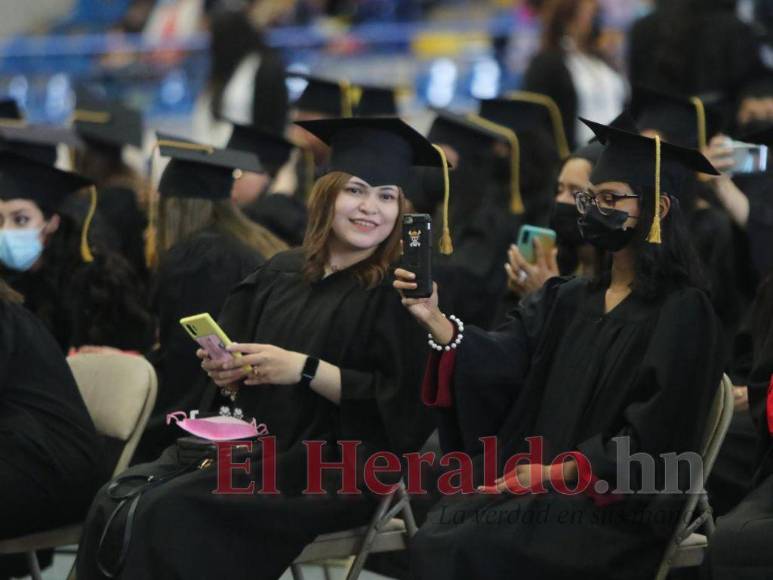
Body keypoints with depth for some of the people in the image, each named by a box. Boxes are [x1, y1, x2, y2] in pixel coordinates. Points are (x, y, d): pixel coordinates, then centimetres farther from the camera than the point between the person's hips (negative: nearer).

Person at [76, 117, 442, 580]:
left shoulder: (402, 294, -5)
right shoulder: (279, 275, 13)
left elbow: (402, 407, -13)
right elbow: (239, 377, 21)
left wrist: (305, 369, -18)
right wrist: (225, 370, -3)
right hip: (255, 444, 7)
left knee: (173, 512, -27)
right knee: (116, 502, -16)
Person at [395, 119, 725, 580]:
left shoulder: (682, 313, -5)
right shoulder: (566, 301, 16)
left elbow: (651, 439, -11)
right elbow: (499, 361, -1)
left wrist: (552, 472, -14)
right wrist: (436, 321, -19)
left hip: (616, 510, -6)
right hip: (535, 485, 6)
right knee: (438, 536, -19)